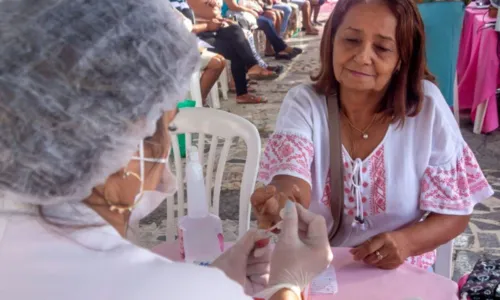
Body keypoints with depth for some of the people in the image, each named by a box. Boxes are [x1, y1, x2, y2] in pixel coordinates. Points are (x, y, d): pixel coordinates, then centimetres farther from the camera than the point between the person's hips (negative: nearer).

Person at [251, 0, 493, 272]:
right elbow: (292, 180, -23)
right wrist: (280, 202, -46)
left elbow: (455, 212, -4)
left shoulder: (427, 107, -8)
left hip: (399, 272, 2)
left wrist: (406, 241, -23)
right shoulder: (303, 103, -7)